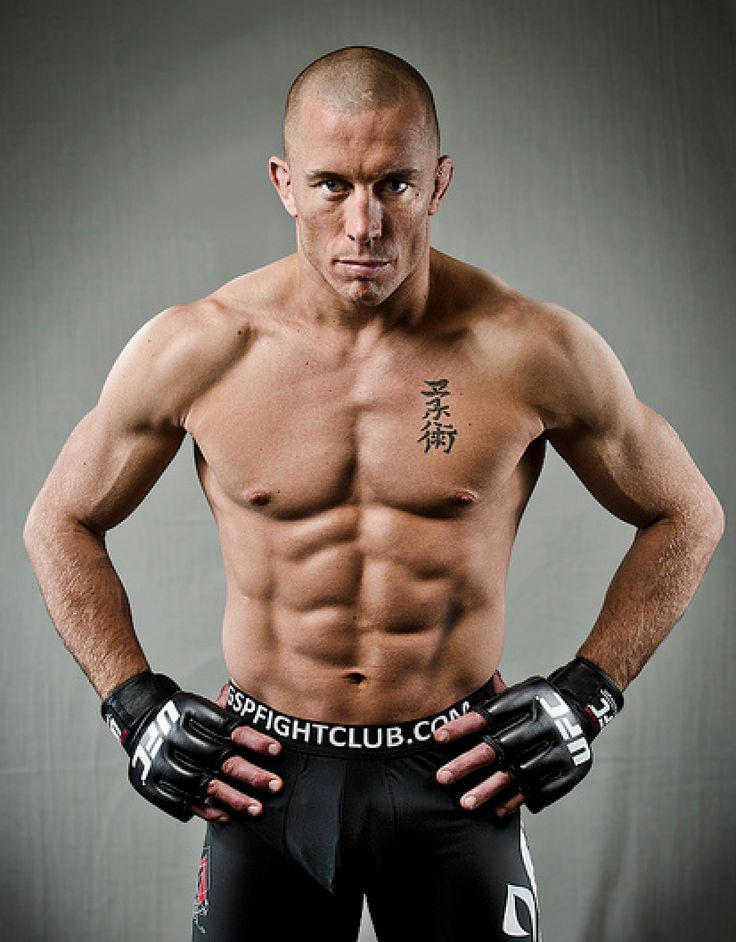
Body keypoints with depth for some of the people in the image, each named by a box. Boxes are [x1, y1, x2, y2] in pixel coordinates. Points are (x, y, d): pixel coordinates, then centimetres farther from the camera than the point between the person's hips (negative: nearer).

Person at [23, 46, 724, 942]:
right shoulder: (192, 352, -9)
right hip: (265, 770, 1)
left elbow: (687, 515, 3)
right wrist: (133, 704, -1)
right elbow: (60, 523, 7)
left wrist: (585, 693, -3)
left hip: (457, 772, 0)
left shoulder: (533, 351, -11)